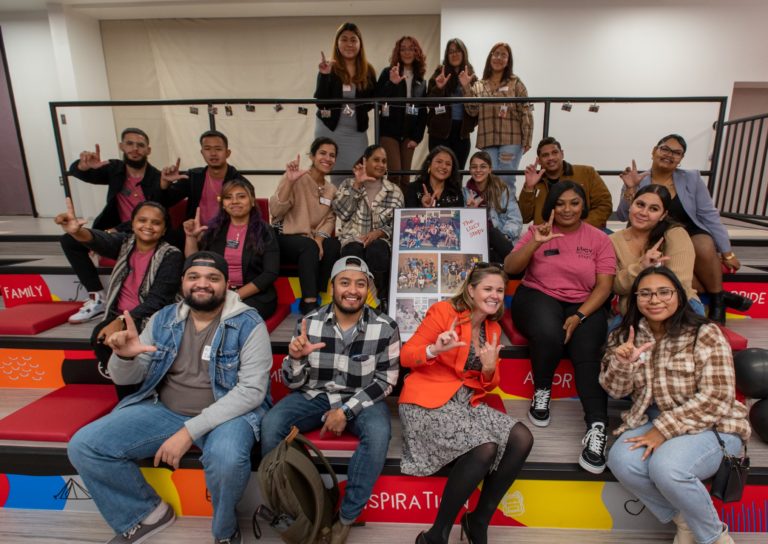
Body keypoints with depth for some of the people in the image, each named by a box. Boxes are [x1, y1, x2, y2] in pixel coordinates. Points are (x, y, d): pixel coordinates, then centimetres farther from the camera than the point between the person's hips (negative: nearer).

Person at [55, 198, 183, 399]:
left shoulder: (171, 256, -9)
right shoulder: (124, 242, 3)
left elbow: (157, 300, -16)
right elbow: (100, 240, -21)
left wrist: (122, 321, -26)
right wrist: (77, 231, -44)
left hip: (149, 318, -4)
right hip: (118, 314, 4)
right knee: (100, 339, -23)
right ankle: (129, 399, -4)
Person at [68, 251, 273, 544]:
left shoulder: (248, 324, -12)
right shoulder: (163, 319, 3)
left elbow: (252, 390, -18)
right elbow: (126, 378, 8)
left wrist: (190, 430, -23)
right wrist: (125, 356, -18)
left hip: (228, 412, -5)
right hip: (165, 410, 5)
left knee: (226, 458, -36)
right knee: (83, 446, -9)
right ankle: (147, 513, 15)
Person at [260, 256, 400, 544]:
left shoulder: (385, 328, -13)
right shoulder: (310, 322, -8)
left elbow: (385, 381, -7)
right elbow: (294, 383, -4)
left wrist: (346, 410, -18)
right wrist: (295, 358, -27)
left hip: (361, 400, -1)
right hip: (314, 396, 2)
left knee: (378, 433, -31)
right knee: (270, 424, -23)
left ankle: (346, 518, -9)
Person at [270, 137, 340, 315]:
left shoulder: (331, 189, 10)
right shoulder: (295, 178, -9)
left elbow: (330, 219, 5)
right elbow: (275, 211, -20)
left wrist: (319, 238, -15)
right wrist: (289, 181, -32)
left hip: (313, 239, 5)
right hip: (284, 237, -5)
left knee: (333, 247, -25)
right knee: (310, 247, -35)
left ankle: (309, 300, -13)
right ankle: (310, 303, -31)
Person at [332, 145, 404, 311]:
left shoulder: (395, 191, 12)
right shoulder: (348, 184, 12)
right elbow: (342, 213, -5)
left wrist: (379, 232, -15)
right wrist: (357, 184, -6)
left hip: (381, 240, 1)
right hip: (353, 239, 0)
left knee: (376, 251, -36)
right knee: (354, 253, -37)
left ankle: (381, 299, -17)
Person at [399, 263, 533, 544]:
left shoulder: (493, 329, 12)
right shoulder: (444, 311, -8)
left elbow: (487, 385, 15)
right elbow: (405, 356, -9)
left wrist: (489, 369, -9)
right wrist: (435, 349, -30)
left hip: (466, 401, 7)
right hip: (428, 401, -7)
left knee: (522, 438, -14)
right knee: (485, 447, -27)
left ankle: (479, 521, 3)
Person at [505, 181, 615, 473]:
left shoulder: (599, 239, 7)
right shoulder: (538, 231, 6)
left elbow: (604, 285, -1)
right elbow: (509, 269, -4)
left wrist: (579, 316, -17)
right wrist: (536, 243, -18)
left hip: (584, 305, 1)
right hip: (538, 297, -1)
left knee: (587, 353, -28)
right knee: (549, 335, -34)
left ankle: (596, 428, -27)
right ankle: (542, 391, -6)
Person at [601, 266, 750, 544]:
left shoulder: (705, 334, -11)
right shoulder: (625, 336, 1)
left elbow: (715, 397, -16)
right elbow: (615, 391, 2)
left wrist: (664, 429, -22)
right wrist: (621, 363, -21)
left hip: (711, 426, -4)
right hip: (652, 422, 4)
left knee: (666, 467, -31)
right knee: (621, 461, -25)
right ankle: (683, 520, 3)